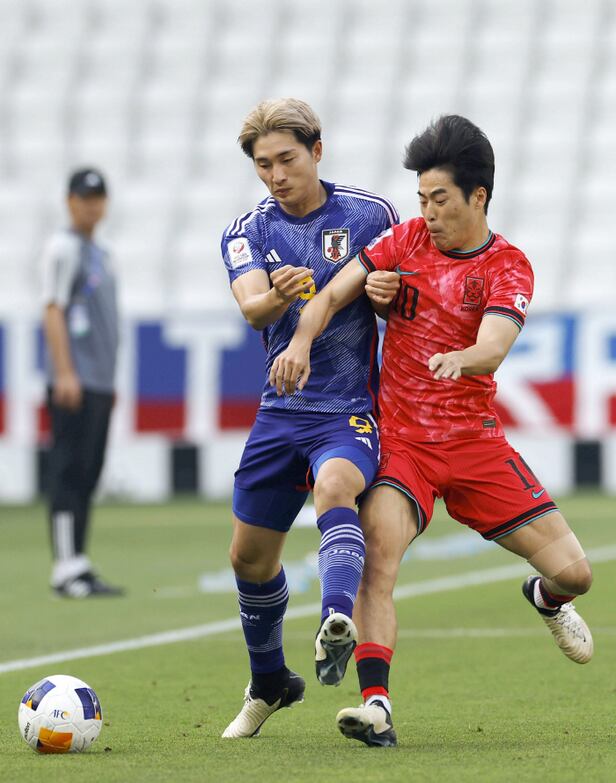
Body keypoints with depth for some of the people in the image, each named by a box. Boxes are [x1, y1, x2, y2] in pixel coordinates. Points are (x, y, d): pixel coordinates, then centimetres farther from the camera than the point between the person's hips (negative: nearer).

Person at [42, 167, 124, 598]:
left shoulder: (99, 252, 20)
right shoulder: (63, 247, -6)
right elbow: (53, 311, -13)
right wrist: (65, 374, -21)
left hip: (99, 384, 9)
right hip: (73, 384, -9)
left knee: (88, 476, 8)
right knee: (70, 470, -11)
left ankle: (79, 569, 10)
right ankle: (67, 568, -13)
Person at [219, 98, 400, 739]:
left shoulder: (370, 215, -3)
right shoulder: (248, 231, 2)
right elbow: (251, 308, -17)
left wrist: (388, 292, -22)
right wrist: (278, 297, -40)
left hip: (351, 409, -4)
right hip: (280, 412, 4)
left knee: (334, 487, -36)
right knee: (249, 556, 10)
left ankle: (339, 620, -57)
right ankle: (269, 685, 33)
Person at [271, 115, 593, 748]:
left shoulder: (508, 268, -5)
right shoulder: (406, 241, 3)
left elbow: (494, 345, -23)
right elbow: (331, 295, -2)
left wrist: (460, 358, -46)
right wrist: (302, 342, -23)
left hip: (475, 439, 0)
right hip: (398, 437, 0)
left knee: (572, 572, -1)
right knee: (376, 554, -28)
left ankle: (546, 599, 39)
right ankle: (376, 706, -32)